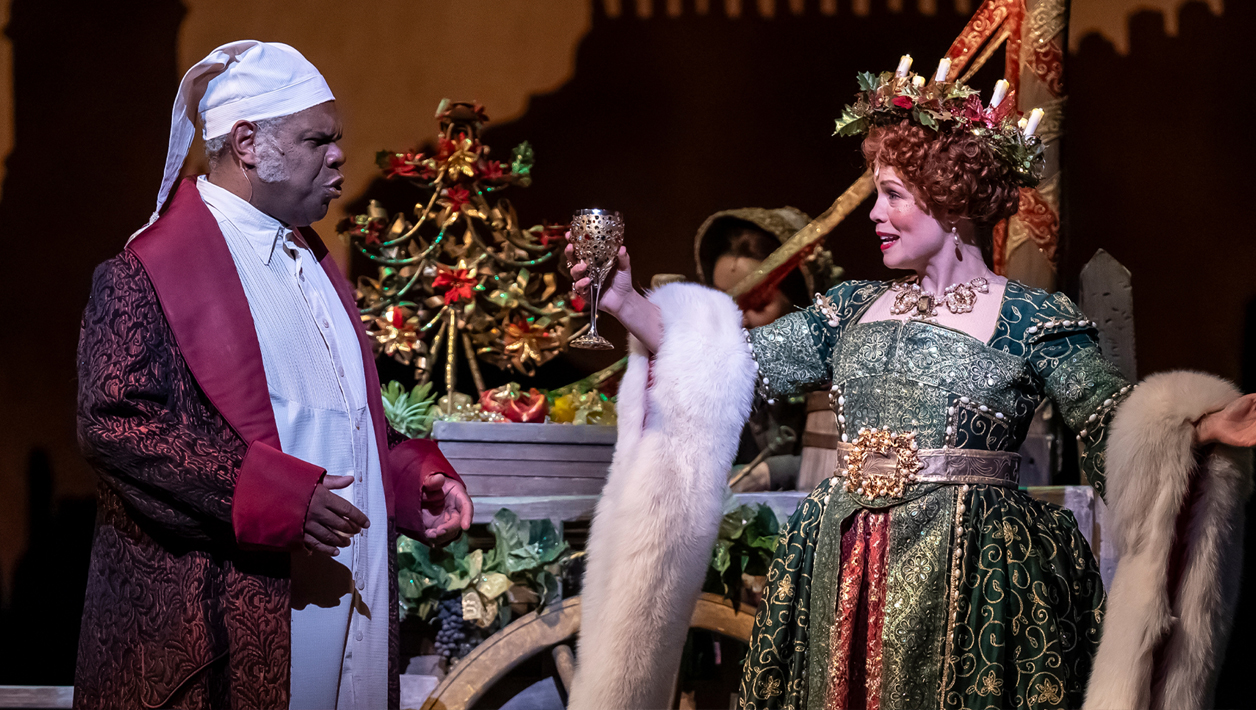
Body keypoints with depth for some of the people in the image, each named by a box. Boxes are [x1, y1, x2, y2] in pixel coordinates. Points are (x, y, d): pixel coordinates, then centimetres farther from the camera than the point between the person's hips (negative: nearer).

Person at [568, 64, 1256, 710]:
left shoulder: (1033, 319, -2)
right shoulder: (855, 308, 13)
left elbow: (1116, 432, -7)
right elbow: (736, 365, 11)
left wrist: (1199, 430, -27)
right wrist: (626, 303, 3)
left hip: (969, 581, -5)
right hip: (843, 573, 5)